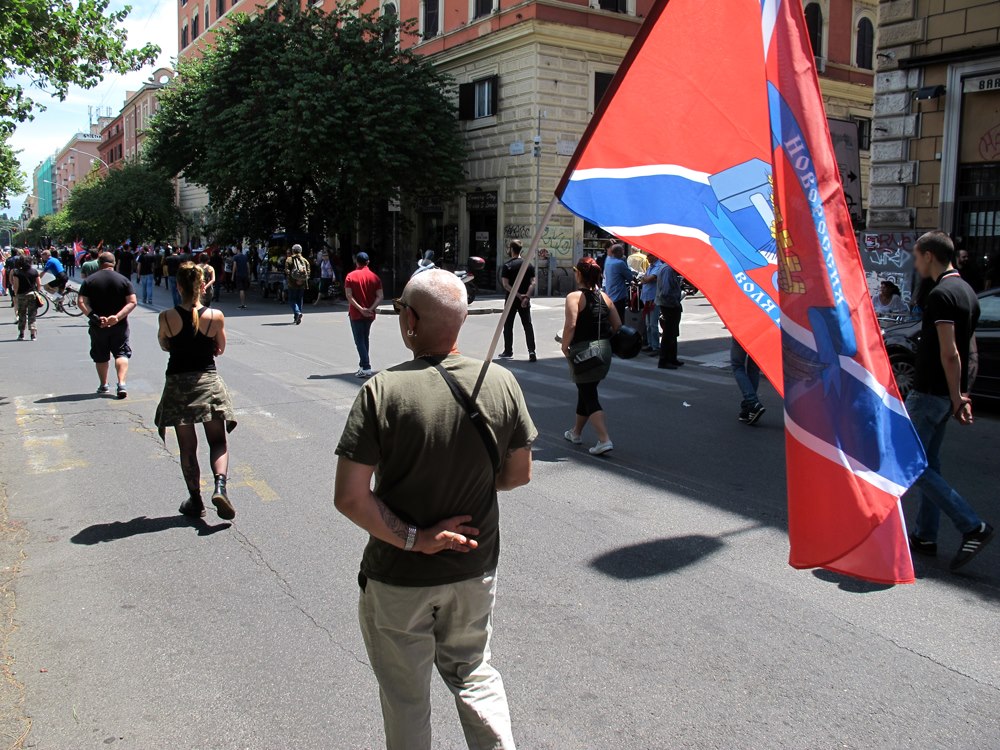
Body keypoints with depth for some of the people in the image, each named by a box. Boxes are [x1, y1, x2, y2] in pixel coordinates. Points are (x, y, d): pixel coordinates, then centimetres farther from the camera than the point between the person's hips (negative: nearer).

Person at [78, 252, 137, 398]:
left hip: (98, 326, 1)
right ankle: (121, 383, -12)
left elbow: (82, 303, -11)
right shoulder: (123, 280, -1)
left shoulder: (89, 280, -1)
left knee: (100, 356, 14)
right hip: (120, 326, 0)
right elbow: (132, 302, -10)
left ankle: (103, 385, 23)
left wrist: (95, 317, -16)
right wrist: (117, 317, -16)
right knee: (121, 353, 5)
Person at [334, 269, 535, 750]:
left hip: (398, 579, -3)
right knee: (471, 671, 27)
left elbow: (349, 498, -23)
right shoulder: (502, 383, -11)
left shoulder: (383, 390, -21)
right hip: (475, 568, 3)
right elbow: (518, 474, 1)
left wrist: (414, 539, -15)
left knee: (405, 696, 20)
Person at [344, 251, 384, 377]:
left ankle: (366, 368, -15)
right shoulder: (374, 277, 3)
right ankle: (363, 365, 23)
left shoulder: (351, 276, -5)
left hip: (356, 314, -4)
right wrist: (371, 309, -14)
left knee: (360, 341, -4)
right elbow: (380, 297, -8)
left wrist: (360, 309, -18)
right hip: (369, 314, 4)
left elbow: (349, 296, -16)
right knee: (365, 339, 18)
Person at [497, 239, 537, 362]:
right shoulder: (529, 265, 5)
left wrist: (519, 295, -16)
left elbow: (506, 285, -16)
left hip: (511, 300, -3)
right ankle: (531, 351, -5)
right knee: (528, 325, 5)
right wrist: (526, 297, -13)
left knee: (508, 326, 8)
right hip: (525, 301, 3)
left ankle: (508, 352, 14)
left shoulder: (507, 266, -8)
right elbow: (533, 283, -5)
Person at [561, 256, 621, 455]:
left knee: (589, 396, 0)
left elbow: (571, 325, -23)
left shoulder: (574, 297, -11)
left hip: (583, 351, -7)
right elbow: (618, 325, 6)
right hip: (604, 350, 7)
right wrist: (604, 339, 15)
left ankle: (604, 440, -12)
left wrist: (564, 347, -11)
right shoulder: (604, 297, 7)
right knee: (586, 392, 21)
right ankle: (576, 432, 37)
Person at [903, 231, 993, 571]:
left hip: (929, 393, -10)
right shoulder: (967, 291, 14)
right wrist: (962, 393, 17)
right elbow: (971, 352, 16)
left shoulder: (941, 294, -18)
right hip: (945, 393, 10)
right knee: (928, 461, 15)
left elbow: (949, 353, -22)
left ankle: (972, 526, -6)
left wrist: (956, 397, -17)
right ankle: (925, 536, 21)